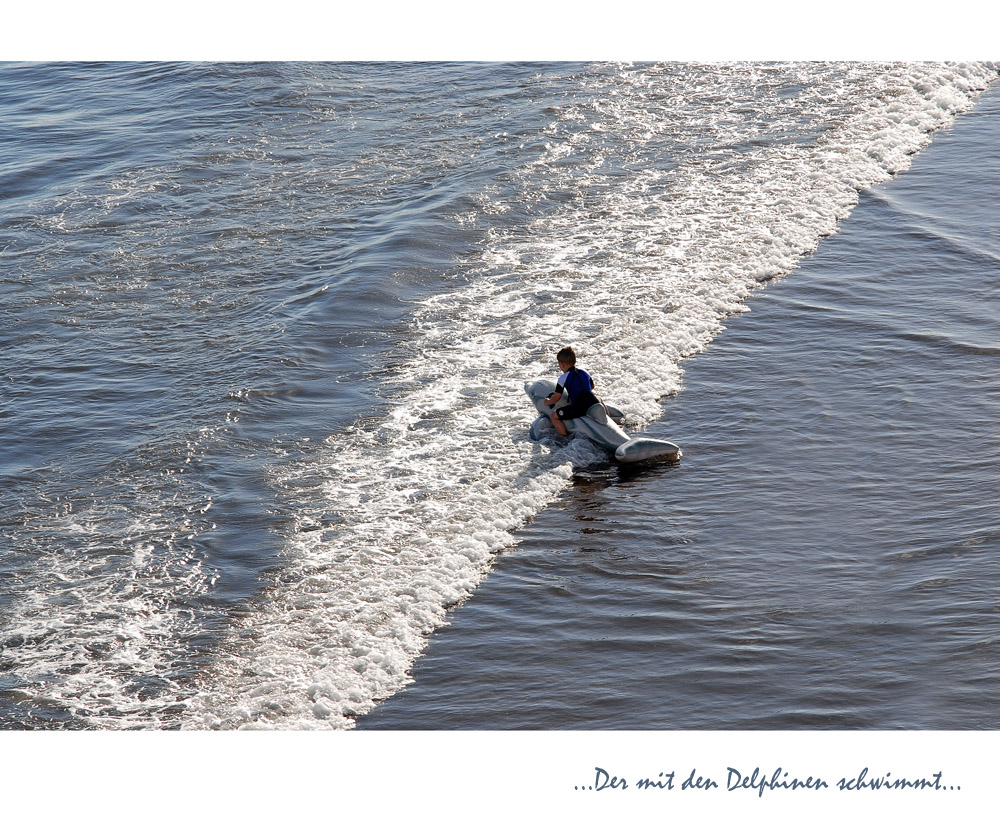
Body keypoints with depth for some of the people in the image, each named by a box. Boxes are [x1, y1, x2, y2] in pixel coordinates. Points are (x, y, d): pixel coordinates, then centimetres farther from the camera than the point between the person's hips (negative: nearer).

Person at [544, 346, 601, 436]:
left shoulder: (563, 377, 0)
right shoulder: (584, 372, 18)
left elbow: (556, 397, 2)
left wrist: (548, 402, 23)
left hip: (579, 408, -6)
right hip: (593, 404, 6)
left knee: (553, 416, 3)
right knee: (599, 401, 42)